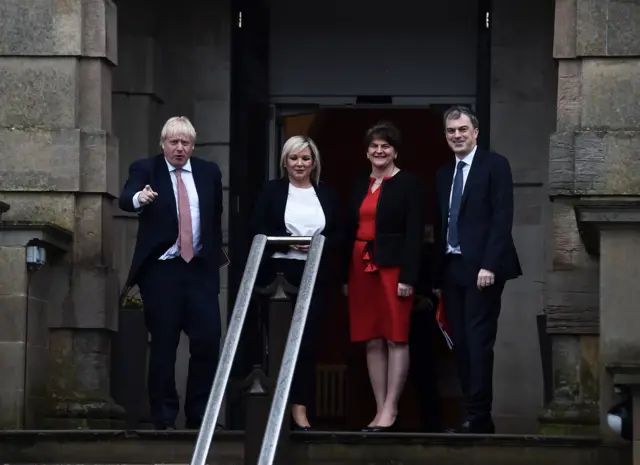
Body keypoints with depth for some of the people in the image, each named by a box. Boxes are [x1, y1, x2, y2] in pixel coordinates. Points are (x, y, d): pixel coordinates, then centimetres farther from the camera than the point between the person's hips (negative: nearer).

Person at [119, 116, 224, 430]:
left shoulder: (209, 172, 10)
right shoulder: (145, 169, -1)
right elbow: (125, 200, -20)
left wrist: (215, 258, 13)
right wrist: (139, 198, -43)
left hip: (200, 268, 3)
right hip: (161, 269, -3)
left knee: (208, 340, -3)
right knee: (163, 345, -1)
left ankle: (199, 415, 6)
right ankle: (164, 418, 4)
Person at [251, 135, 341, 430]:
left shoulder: (326, 195, 13)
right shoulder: (272, 191, 6)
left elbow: (338, 234, 10)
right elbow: (258, 231, -1)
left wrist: (321, 244, -10)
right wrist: (289, 242, -14)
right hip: (279, 274, -2)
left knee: (307, 340, -2)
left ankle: (300, 408, 0)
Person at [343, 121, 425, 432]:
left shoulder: (408, 184, -2)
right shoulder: (359, 186, 16)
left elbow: (414, 233, -8)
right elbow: (349, 231, 16)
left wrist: (408, 277, -14)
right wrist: (345, 276, 11)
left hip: (393, 266, -6)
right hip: (361, 266, 6)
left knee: (396, 339, -5)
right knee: (371, 341, 6)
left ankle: (390, 408, -5)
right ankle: (380, 409, 9)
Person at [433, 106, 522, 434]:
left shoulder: (495, 165, -3)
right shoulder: (443, 173, 17)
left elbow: (503, 218, -11)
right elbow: (440, 225, 16)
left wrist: (489, 265, -18)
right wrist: (437, 274, 10)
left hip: (482, 268, -7)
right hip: (451, 268, 7)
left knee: (478, 342, -10)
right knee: (461, 344, 5)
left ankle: (478, 417, -10)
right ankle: (474, 415, 8)